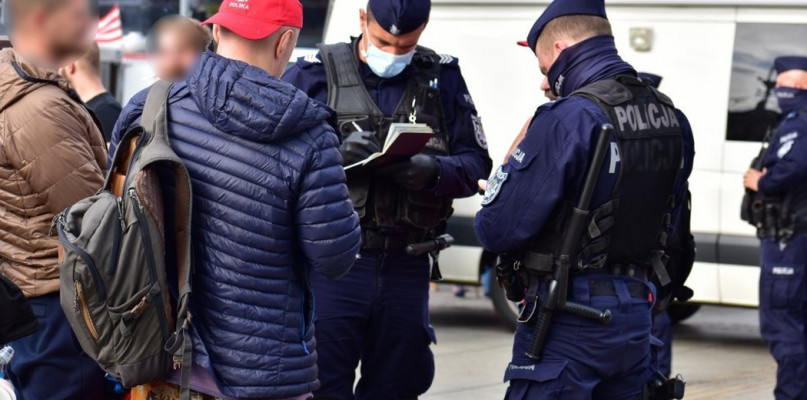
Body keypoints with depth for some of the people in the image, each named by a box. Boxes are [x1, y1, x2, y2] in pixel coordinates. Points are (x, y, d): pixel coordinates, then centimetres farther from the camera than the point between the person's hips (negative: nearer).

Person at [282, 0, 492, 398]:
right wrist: (334, 153, -20)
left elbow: (476, 164, 7)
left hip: (405, 270, 3)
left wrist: (432, 172, -14)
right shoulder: (315, 74, 1)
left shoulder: (442, 78, 9)